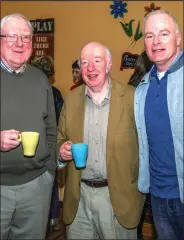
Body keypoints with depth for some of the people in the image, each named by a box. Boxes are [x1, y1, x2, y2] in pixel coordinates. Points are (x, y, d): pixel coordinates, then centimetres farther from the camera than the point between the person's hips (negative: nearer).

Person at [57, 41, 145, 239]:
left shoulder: (131, 97, -8)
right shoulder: (71, 99, 3)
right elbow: (60, 140, 10)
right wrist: (62, 150, -11)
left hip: (118, 195, -3)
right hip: (78, 195, 3)